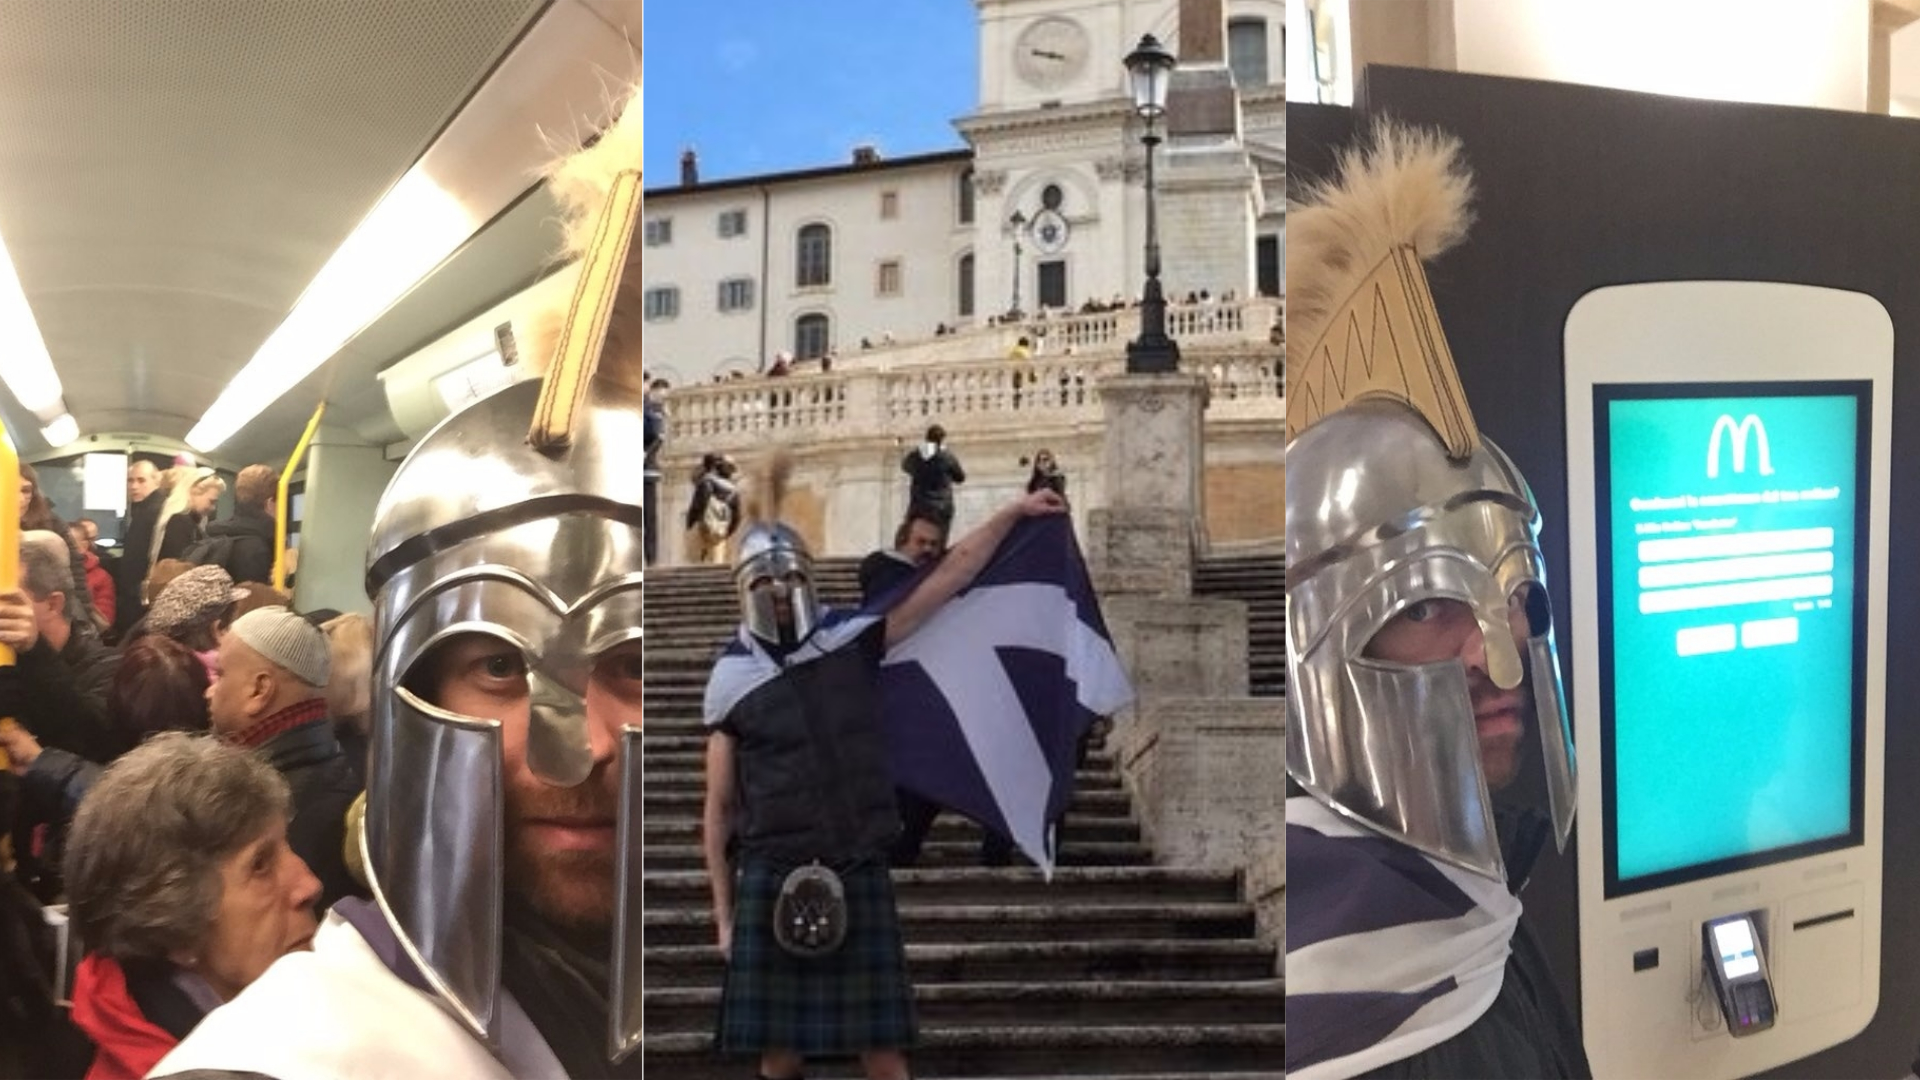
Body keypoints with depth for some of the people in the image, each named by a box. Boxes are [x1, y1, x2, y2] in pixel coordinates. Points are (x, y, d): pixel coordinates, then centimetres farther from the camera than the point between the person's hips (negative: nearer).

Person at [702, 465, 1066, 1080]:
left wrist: (1014, 511, 0)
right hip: (773, 882, -1)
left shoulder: (853, 641, 2)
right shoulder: (732, 679, 1)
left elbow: (949, 576, 3)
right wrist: (724, 913, 4)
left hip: (859, 875, 1)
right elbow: (719, 811, 5)